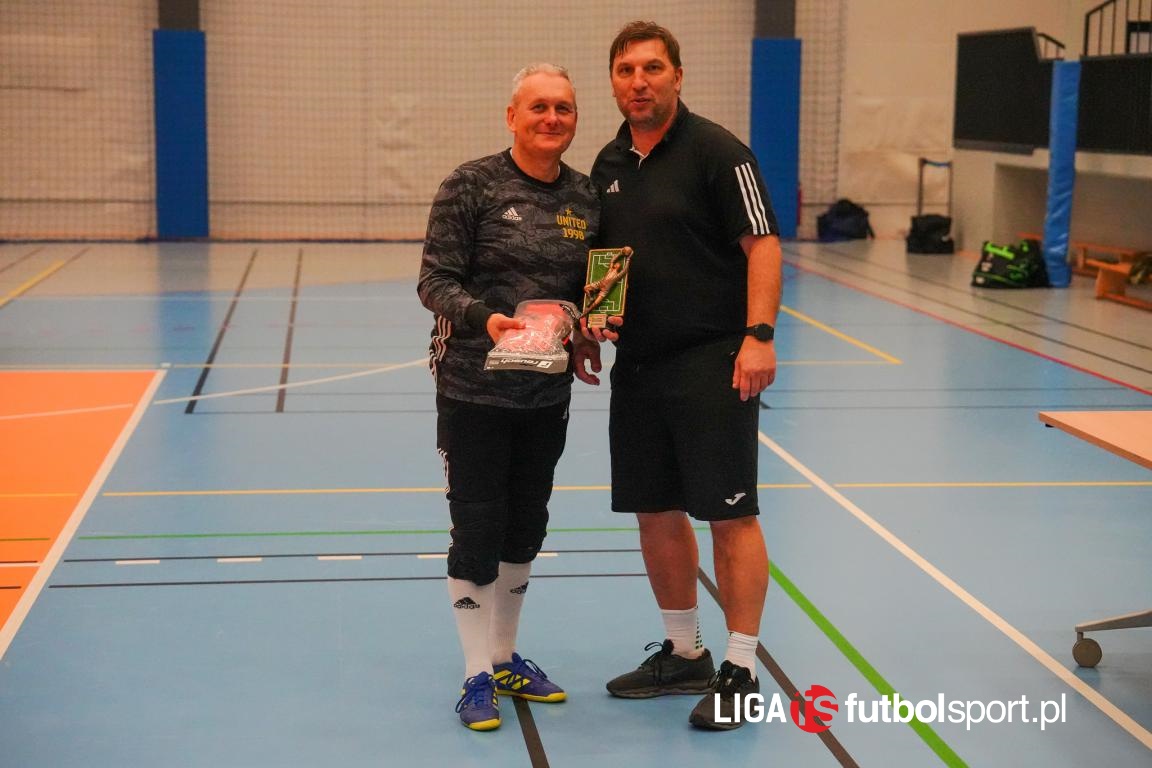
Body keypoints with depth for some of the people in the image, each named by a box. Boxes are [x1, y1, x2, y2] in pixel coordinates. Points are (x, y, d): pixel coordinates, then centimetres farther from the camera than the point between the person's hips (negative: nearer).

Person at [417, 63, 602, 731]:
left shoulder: (586, 197, 5)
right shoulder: (472, 186, -10)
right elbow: (435, 281, -12)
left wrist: (588, 337, -3)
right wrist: (483, 317, -28)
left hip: (548, 393, 5)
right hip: (474, 389, -5)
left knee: (526, 527, 15)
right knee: (477, 527, 1)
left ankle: (506, 658, 32)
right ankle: (478, 676, 13)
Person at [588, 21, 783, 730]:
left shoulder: (716, 151, -8)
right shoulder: (609, 164, 12)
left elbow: (763, 245, -12)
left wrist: (758, 336, -21)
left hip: (712, 365, -7)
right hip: (638, 365, 7)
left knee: (730, 514, -3)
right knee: (655, 511, 13)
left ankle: (740, 671, 6)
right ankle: (684, 655, 28)